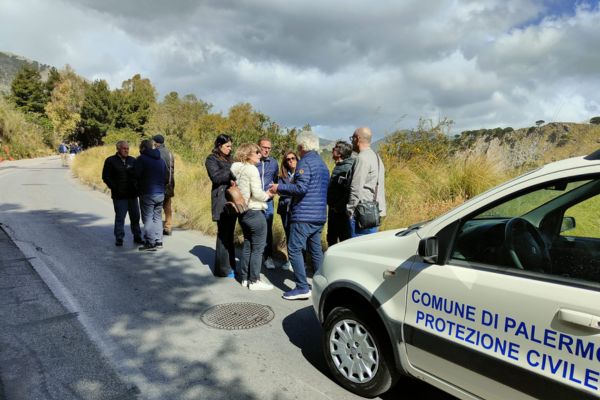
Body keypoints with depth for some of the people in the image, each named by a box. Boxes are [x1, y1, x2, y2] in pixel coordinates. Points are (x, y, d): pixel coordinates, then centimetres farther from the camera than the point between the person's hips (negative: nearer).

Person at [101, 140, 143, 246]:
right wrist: (115, 188, -10)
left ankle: (137, 237, 18)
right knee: (120, 217, 1)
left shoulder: (132, 160, 11)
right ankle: (119, 238, 11)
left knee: (135, 217, 8)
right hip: (119, 196, -3)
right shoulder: (110, 161, 1)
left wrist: (137, 187, 0)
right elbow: (106, 177, -1)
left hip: (132, 194, 4)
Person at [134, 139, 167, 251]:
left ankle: (150, 243, -2)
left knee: (148, 218, -1)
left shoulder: (142, 159, -9)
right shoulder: (160, 160, 13)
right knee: (157, 217, 14)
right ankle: (158, 241, 15)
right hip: (160, 193, 7)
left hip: (148, 194, -7)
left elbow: (136, 175, -12)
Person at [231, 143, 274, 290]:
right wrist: (268, 195, 0)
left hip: (243, 212, 8)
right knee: (258, 248, 2)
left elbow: (245, 191, 12)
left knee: (247, 246, 17)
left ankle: (245, 278, 25)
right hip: (255, 213, -8)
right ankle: (254, 281, 8)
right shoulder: (251, 169, -14)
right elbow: (257, 193, -18)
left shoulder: (237, 169, 10)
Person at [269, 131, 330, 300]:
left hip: (304, 215, -9)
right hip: (320, 216, 9)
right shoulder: (322, 164, 19)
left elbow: (300, 188, -20)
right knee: (316, 250, 14)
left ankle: (302, 287, -6)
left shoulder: (305, 162, -10)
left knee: (294, 249, -5)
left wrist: (279, 188, -8)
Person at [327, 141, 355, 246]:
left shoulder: (347, 168, -19)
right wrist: (332, 205, 12)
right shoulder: (338, 166, 12)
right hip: (334, 210, 10)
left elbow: (349, 191, -28)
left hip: (341, 212, -10)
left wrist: (339, 207, -22)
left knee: (344, 239, 2)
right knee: (331, 238, 21)